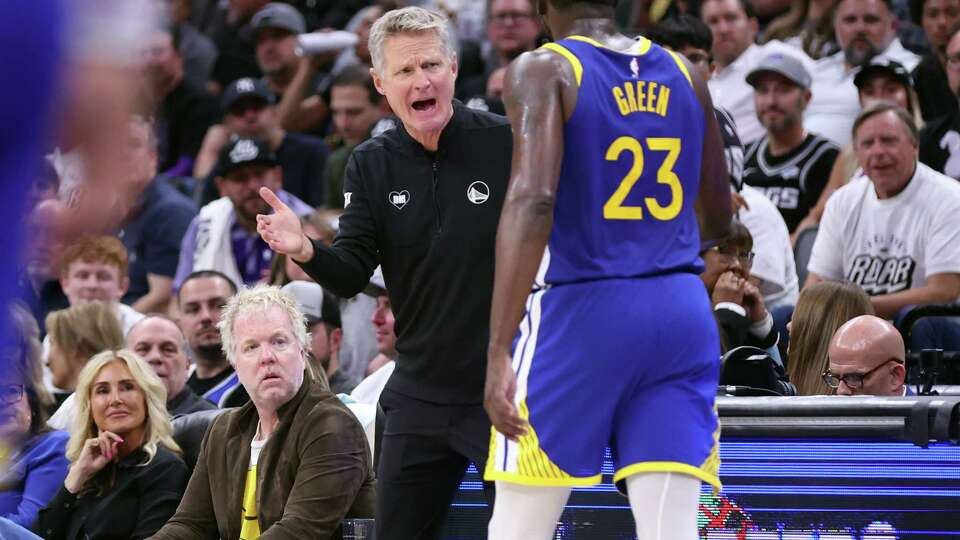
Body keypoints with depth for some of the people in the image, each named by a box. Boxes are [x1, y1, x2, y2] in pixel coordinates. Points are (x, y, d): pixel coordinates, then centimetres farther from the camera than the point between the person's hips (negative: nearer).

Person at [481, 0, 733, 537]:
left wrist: (499, 351, -23)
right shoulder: (684, 74, 12)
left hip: (584, 312, -4)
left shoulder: (544, 70, -5)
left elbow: (533, 200, -20)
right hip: (682, 312, 4)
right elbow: (717, 219, 21)